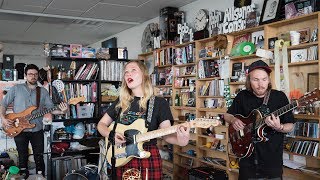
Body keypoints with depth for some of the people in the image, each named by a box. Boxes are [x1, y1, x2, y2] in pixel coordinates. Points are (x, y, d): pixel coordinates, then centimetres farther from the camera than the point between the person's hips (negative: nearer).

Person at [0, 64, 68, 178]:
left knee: (39, 157, 8)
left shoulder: (43, 91, 5)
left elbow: (51, 108, 1)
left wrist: (61, 111, -18)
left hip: (37, 130, 1)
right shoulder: (16, 89, 0)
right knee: (23, 158, 10)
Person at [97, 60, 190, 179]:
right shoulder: (121, 101, 5)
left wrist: (180, 140, -32)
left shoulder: (159, 103, -4)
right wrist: (110, 135, -10)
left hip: (149, 158, -3)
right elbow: (101, 124, 11)